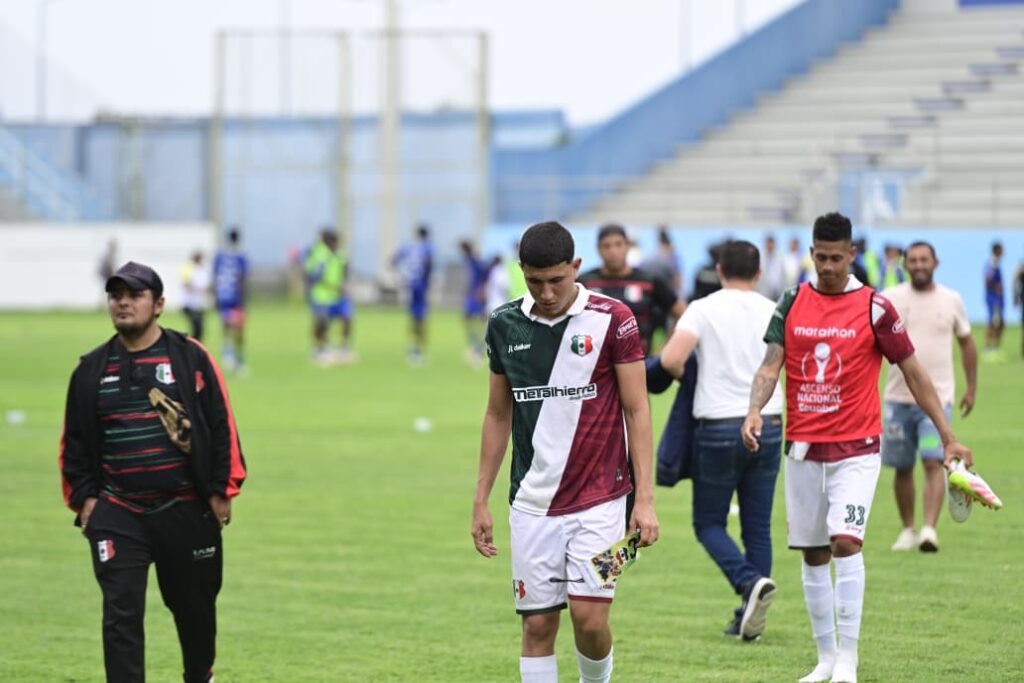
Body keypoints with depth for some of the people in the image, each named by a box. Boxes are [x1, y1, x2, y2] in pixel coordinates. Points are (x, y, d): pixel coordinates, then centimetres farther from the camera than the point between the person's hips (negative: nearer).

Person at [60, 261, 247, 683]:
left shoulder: (191, 357, -2)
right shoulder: (92, 369, 6)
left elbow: (222, 426, -1)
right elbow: (75, 440, 12)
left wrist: (221, 490, -4)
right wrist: (83, 497, 4)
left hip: (187, 509, -1)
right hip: (116, 513, 1)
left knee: (194, 606, 12)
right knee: (121, 614, -8)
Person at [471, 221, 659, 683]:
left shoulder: (612, 319, -6)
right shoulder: (505, 324, 5)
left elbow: (636, 410, -4)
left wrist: (645, 498, -11)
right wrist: (481, 499, 12)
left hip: (598, 499, -3)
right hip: (532, 504, 3)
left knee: (589, 617, -10)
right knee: (537, 624, 1)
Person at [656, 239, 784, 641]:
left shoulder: (703, 310, -5)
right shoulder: (774, 313, 5)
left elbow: (670, 359, -19)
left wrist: (681, 374, 3)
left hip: (719, 428, -3)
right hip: (768, 424, 3)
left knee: (709, 523, 9)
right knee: (758, 527, 10)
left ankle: (751, 581, -16)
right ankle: (749, 620, 8)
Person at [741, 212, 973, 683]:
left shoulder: (874, 307, -4)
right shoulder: (792, 303, 5)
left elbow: (913, 373, 1)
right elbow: (770, 366, 0)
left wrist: (948, 438, 0)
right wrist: (755, 409, -21)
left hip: (856, 449, -4)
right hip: (803, 449, 4)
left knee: (846, 542, -19)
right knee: (813, 555, 8)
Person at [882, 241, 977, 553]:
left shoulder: (952, 301, 4)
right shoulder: (890, 299, 1)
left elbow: (966, 342, 15)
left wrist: (972, 387, 15)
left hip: (937, 397, -1)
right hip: (899, 396, 1)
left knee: (934, 462, -16)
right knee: (903, 467, 8)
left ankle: (929, 529, -21)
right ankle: (908, 530, 22)